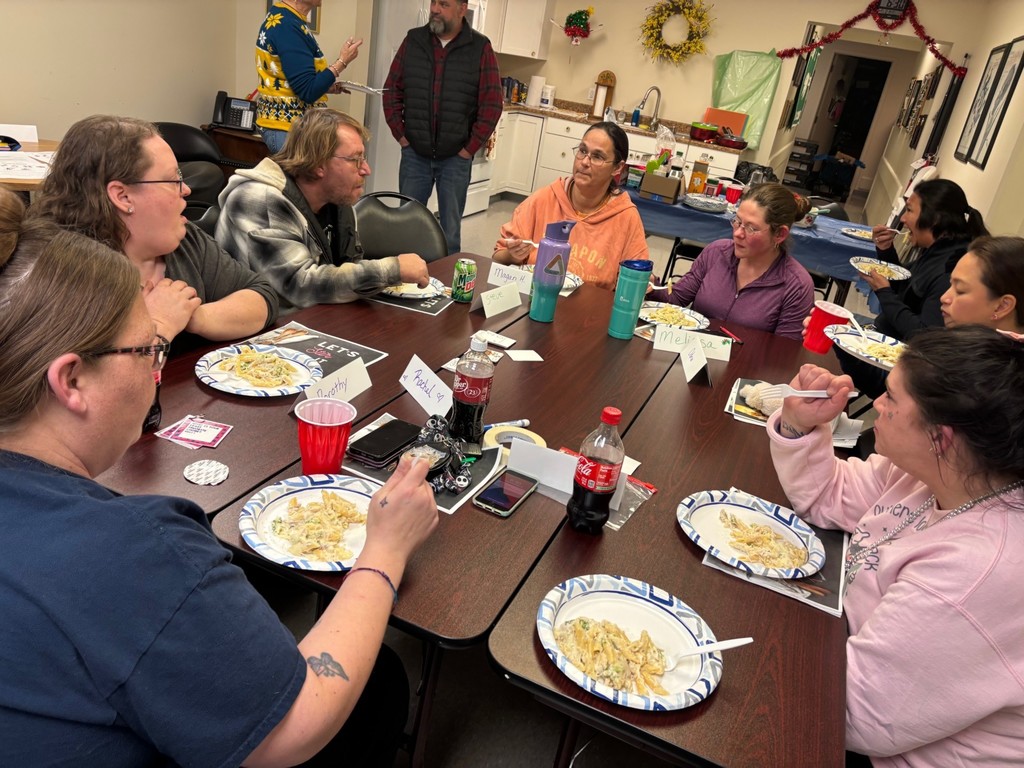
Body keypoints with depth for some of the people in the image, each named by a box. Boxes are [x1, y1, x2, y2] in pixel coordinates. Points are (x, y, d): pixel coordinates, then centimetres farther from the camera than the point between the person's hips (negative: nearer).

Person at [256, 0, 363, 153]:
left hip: (283, 122, 10)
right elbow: (308, 92, -21)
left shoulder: (279, 17, 12)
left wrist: (327, 86, 10)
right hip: (289, 128, -10)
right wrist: (342, 61, -13)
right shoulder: (288, 25, -19)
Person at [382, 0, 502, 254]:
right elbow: (392, 90, 7)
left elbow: (491, 105, -6)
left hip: (456, 158, -2)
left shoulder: (480, 48, -5)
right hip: (414, 154, 2)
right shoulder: (413, 41, 3)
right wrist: (400, 135, 0)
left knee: (450, 228, 8)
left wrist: (470, 148, -8)